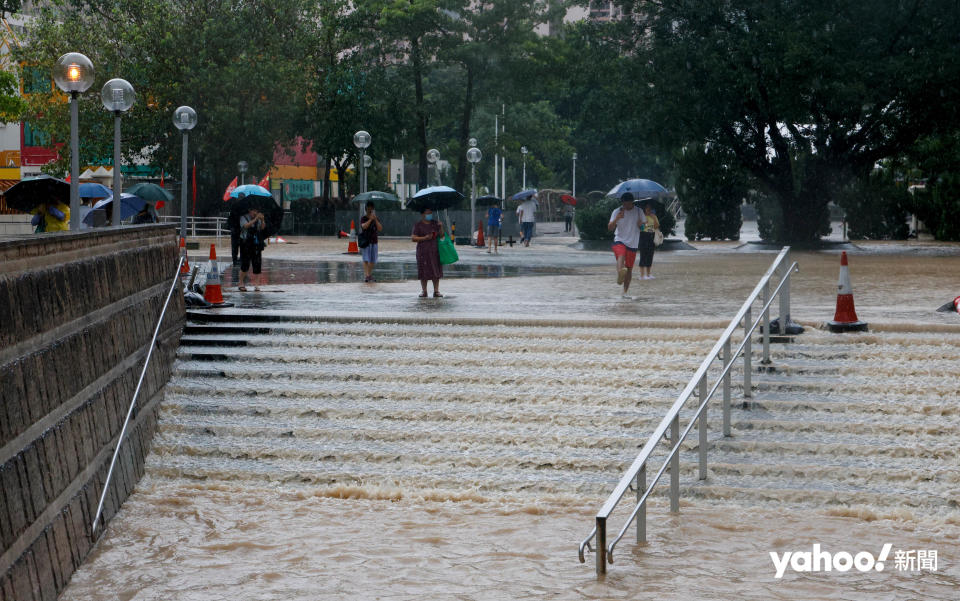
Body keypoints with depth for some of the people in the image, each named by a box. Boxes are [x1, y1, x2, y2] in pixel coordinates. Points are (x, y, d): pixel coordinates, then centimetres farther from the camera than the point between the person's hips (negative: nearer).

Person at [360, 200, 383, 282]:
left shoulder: (376, 219, 10)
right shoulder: (363, 218, 0)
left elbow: (380, 229, -4)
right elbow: (364, 226, -19)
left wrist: (375, 219, -13)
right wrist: (370, 219, -22)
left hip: (374, 241, 4)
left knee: (372, 261, 8)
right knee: (366, 260, -13)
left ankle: (370, 275, 21)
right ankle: (365, 275, -20)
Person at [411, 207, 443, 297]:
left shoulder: (435, 224, 12)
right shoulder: (418, 225, 1)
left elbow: (441, 235, 11)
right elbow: (413, 238, -5)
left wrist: (441, 227, -6)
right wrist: (424, 238, -16)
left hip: (435, 251, 3)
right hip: (423, 252, -3)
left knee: (436, 272, -2)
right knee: (424, 273, -1)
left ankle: (436, 291, 2)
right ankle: (424, 291, 8)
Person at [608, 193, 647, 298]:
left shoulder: (638, 212, 5)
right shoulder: (617, 211, 0)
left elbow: (644, 226, 14)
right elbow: (610, 228, -5)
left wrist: (641, 224, -11)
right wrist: (617, 218, -24)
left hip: (633, 243, 3)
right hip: (620, 241, -3)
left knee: (629, 268, 6)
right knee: (621, 256, -34)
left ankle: (625, 292, 16)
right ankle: (620, 273, -62)